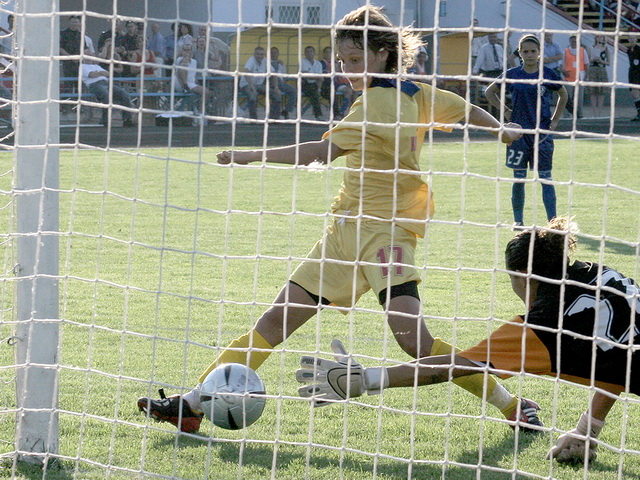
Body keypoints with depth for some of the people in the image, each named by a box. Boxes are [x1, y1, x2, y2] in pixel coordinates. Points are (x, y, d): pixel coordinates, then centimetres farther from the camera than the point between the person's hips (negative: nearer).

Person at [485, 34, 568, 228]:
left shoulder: (547, 74, -1)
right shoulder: (512, 75, 2)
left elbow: (563, 95, 16)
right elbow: (490, 92, 16)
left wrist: (555, 120, 9)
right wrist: (504, 110, 5)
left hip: (542, 132, -1)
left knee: (545, 178, -3)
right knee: (519, 178, 5)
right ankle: (518, 220, 14)